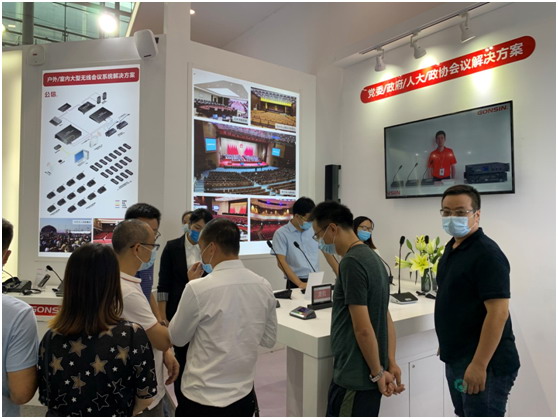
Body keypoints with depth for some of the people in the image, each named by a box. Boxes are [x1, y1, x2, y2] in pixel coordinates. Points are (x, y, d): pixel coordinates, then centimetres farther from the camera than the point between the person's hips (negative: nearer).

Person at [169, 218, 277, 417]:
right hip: (244, 395, 4)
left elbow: (177, 338, -4)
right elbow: (269, 339, 6)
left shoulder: (198, 289, -21)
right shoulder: (264, 287, -6)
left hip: (202, 399, -4)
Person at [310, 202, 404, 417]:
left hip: (355, 376, -9)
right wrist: (391, 363, 7)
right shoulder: (372, 258, 9)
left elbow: (363, 328, -22)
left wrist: (378, 373, -11)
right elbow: (387, 319, 11)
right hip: (364, 374, 9)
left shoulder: (351, 262, -21)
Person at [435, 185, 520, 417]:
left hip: (484, 363, -9)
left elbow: (498, 313, -24)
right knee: (464, 413, 21)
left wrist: (479, 364, -25)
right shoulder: (451, 248, 9)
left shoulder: (487, 254, -19)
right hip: (456, 359, 9)